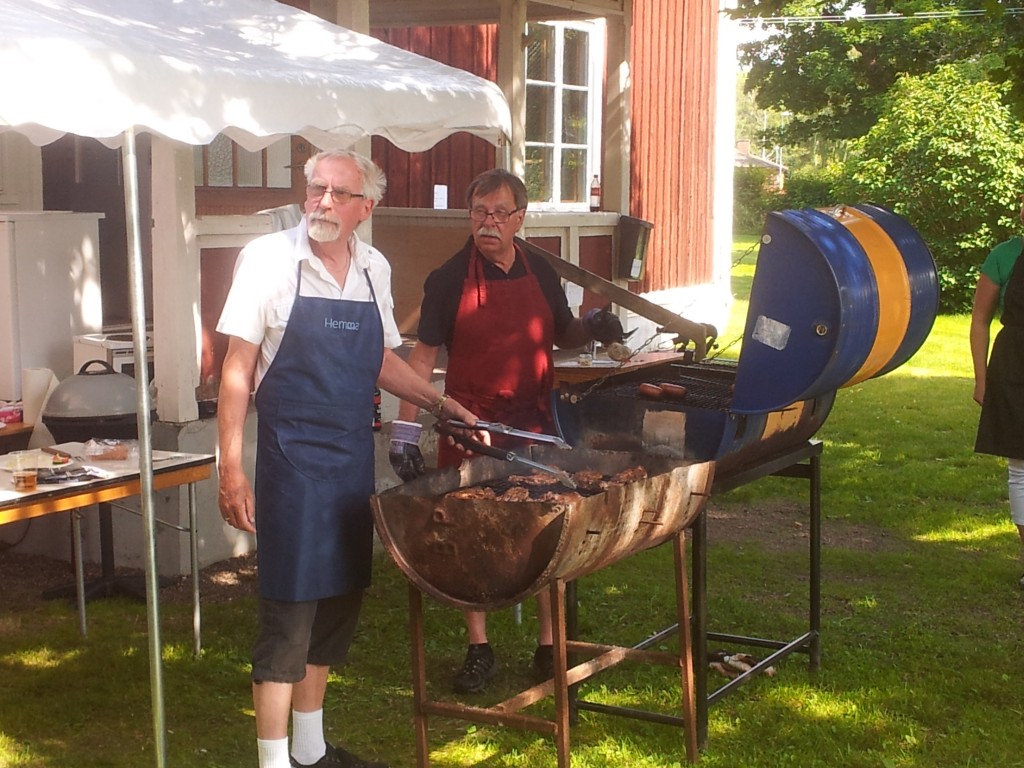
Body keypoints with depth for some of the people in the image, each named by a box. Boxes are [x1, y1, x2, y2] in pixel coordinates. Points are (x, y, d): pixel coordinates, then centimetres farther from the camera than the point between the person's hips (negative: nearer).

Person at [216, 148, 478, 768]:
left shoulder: (374, 269, 6)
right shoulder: (269, 258, -9)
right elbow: (238, 367, -9)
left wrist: (438, 402, 11)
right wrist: (232, 469, -14)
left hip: (353, 459, 6)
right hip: (292, 459, -6)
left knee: (338, 604, 13)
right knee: (288, 612, -4)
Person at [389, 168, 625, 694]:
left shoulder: (540, 274, 5)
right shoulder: (449, 279, -5)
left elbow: (561, 335, 18)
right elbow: (423, 356, -5)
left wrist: (590, 327, -5)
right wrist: (405, 426, -12)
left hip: (534, 421, 3)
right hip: (470, 426, -3)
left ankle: (549, 645, 20)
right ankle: (478, 649, 17)